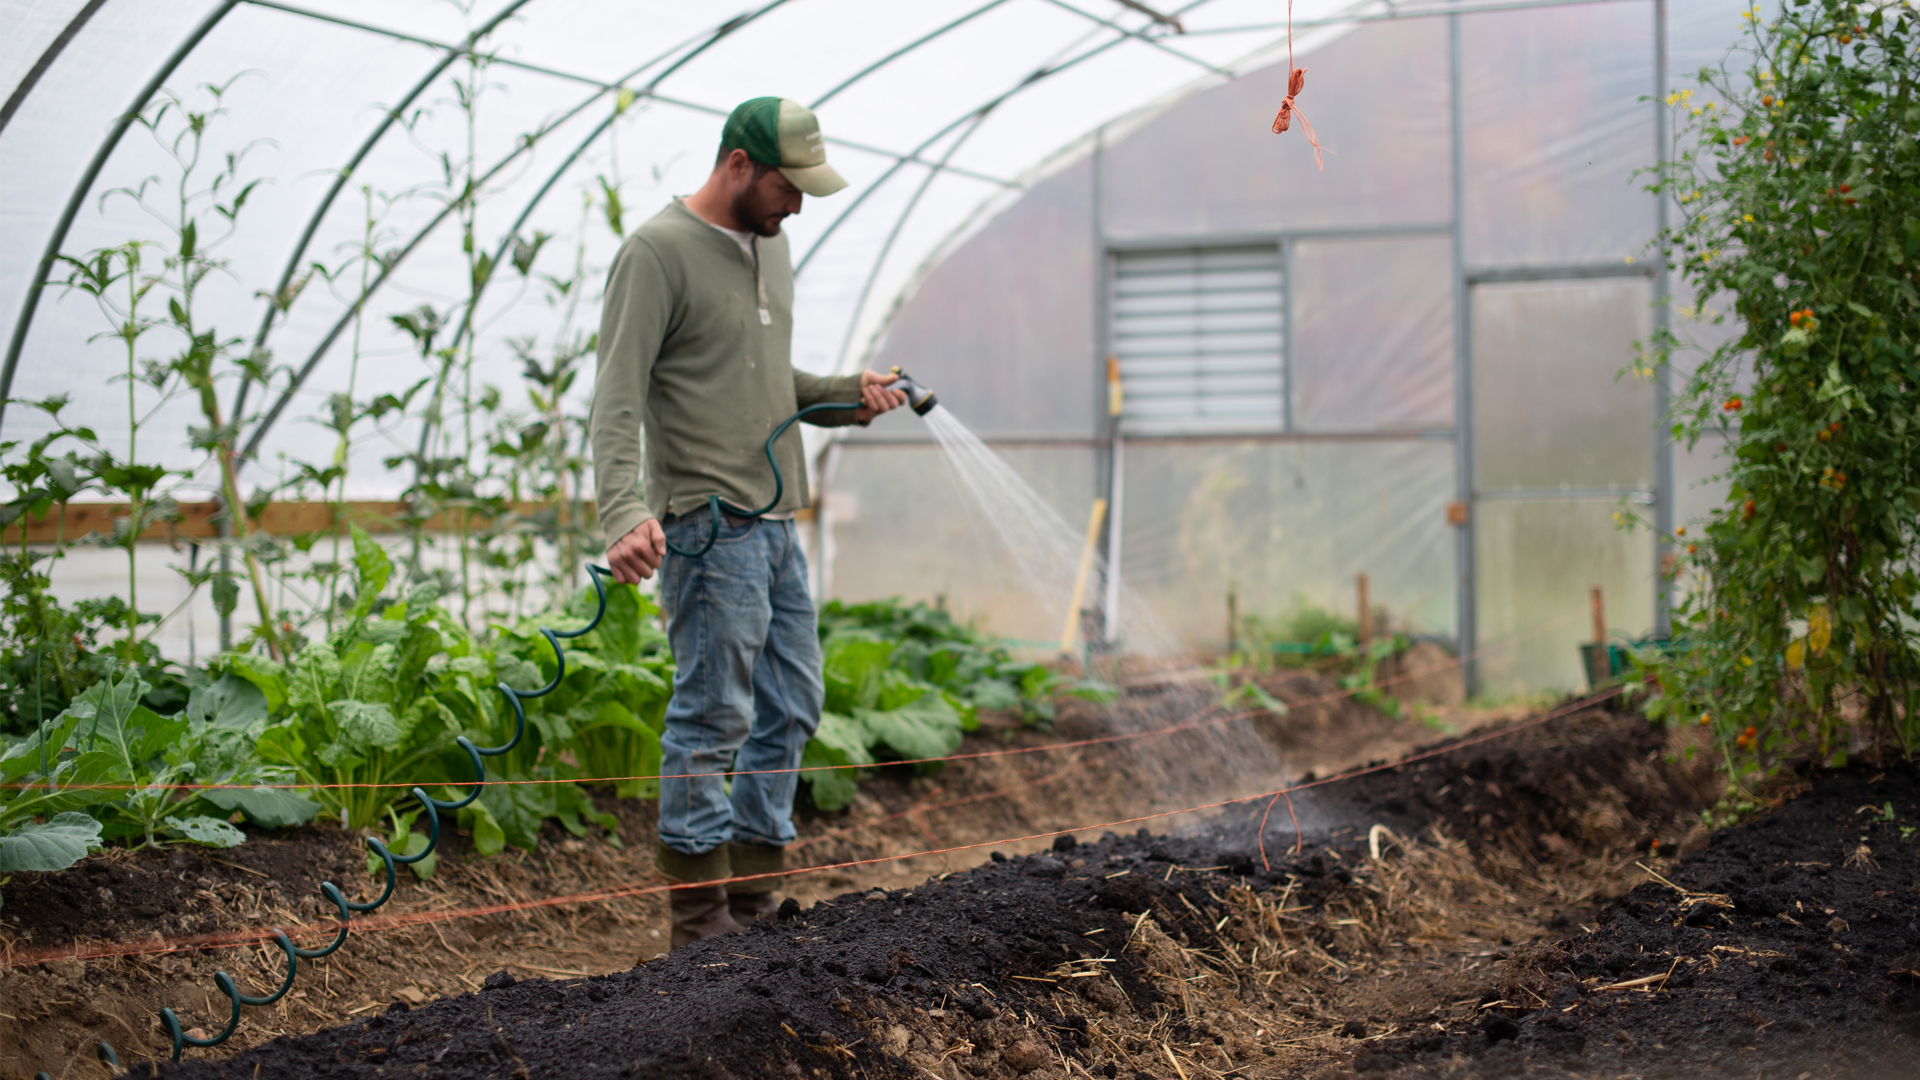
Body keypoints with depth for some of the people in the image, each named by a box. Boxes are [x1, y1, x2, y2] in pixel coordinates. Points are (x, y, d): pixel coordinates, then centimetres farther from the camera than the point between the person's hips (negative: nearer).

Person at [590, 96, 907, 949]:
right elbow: (617, 398, -18)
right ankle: (701, 921, 3)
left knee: (791, 708, 12)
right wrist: (626, 512, -31)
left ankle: (753, 902, 21)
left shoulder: (769, 244, 16)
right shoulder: (658, 252, -11)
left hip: (776, 523, 9)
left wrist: (846, 395, 7)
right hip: (709, 525, -9)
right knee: (713, 716, -5)